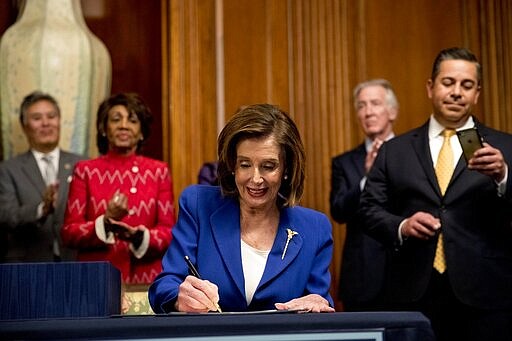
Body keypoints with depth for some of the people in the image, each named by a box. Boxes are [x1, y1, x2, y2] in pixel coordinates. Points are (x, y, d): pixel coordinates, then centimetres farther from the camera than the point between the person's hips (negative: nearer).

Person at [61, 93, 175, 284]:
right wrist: (105, 223, -16)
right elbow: (69, 233, 0)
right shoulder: (85, 171, 4)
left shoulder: (158, 172, 6)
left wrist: (140, 236, -16)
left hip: (146, 278, 1)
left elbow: (170, 232, 2)